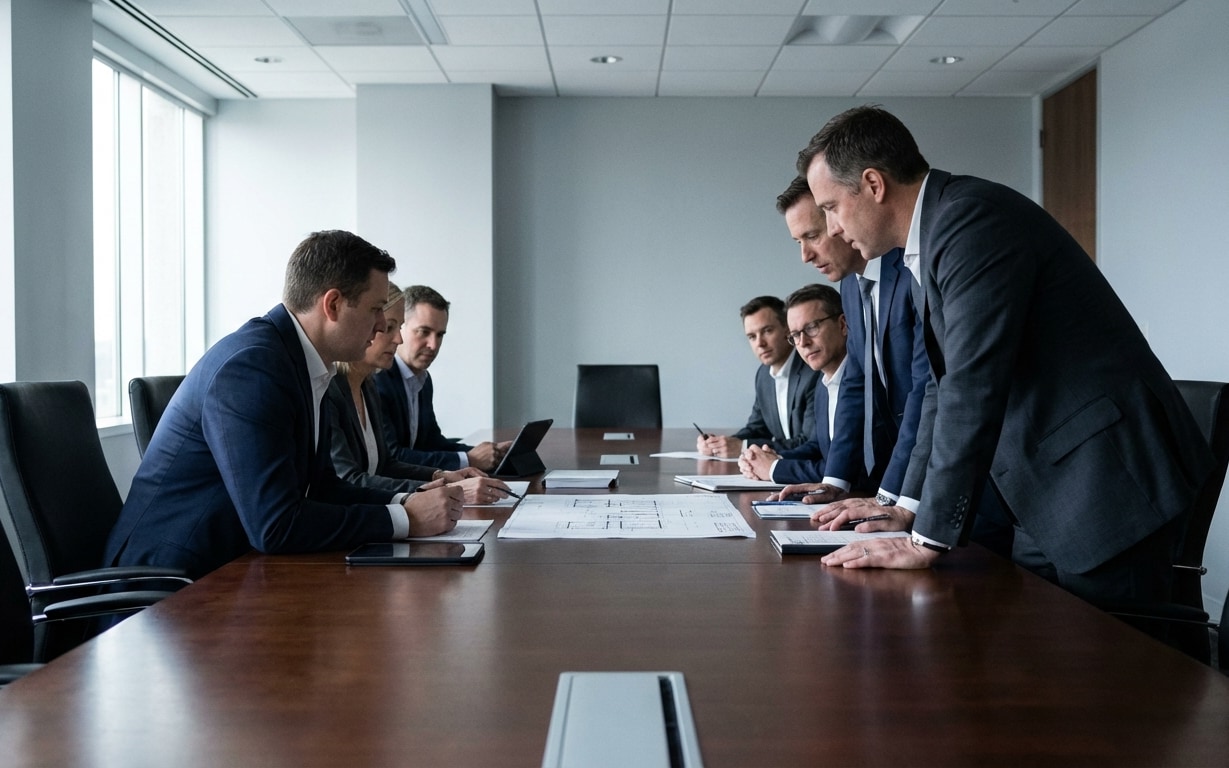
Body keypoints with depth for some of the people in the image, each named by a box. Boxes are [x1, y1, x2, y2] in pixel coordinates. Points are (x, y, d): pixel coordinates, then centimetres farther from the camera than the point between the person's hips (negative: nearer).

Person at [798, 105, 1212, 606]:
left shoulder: (972, 220, -18)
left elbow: (973, 390, -24)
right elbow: (945, 383, 19)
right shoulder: (933, 236, 13)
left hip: (1109, 485, -10)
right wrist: (910, 509, 15)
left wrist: (928, 541, -20)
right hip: (1053, 495, 10)